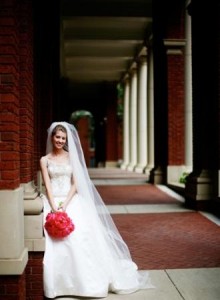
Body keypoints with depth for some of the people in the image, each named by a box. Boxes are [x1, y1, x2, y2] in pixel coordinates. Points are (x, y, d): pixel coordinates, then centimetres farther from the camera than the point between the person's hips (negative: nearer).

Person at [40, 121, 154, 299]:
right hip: (52, 202, 0)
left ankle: (85, 279, -4)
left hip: (71, 202, 1)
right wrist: (54, 207, -16)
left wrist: (65, 205, -12)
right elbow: (47, 186, -2)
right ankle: (57, 283, -9)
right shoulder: (45, 160, 7)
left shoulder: (71, 157, 9)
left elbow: (75, 184, 2)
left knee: (80, 236, -16)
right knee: (53, 242, -18)